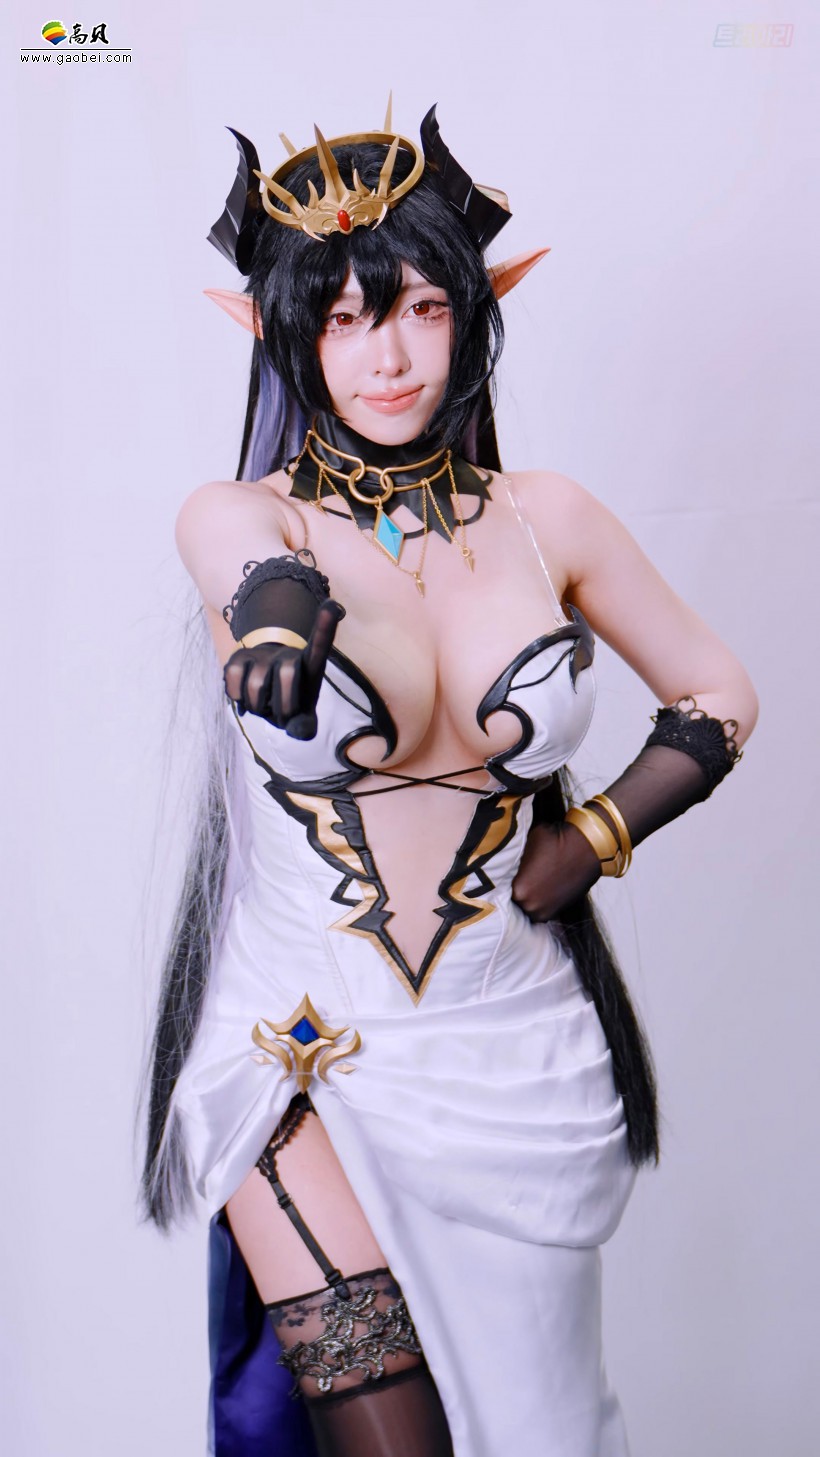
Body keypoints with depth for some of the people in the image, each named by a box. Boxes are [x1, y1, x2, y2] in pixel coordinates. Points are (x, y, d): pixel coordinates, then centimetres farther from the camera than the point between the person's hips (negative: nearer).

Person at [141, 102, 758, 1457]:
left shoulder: (546, 518, 1)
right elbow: (283, 694, -30)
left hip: (516, 1055, 3)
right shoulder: (230, 518, -7)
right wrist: (296, 529, -23)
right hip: (306, 1057, -2)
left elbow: (719, 696, 10)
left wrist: (588, 846, 0)